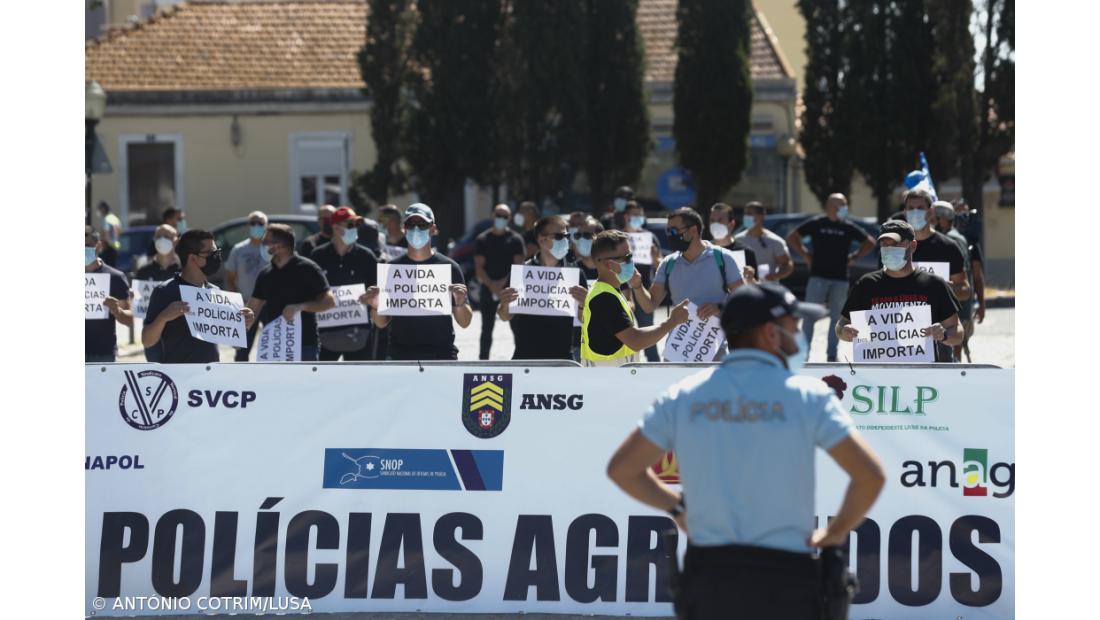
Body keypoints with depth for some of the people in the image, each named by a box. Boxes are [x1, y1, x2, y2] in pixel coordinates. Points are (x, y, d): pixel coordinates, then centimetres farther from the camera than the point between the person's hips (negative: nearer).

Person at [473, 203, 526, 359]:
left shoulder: (515, 239, 3)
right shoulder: (482, 240, 5)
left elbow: (518, 265, -4)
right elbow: (479, 267, 0)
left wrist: (503, 283, -14)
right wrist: (492, 285, -13)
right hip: (488, 290, 1)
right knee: (487, 330, 5)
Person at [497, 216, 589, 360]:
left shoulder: (574, 272, 2)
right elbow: (505, 316, 5)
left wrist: (583, 304, -20)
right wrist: (505, 305, -18)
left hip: (562, 358, 1)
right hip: (525, 356, -1)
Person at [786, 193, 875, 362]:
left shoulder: (848, 227, 6)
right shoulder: (816, 224, 0)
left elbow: (870, 243, 17)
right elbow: (792, 238, 6)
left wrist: (854, 257, 8)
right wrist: (805, 256, 2)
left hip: (840, 279, 2)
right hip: (818, 276, -2)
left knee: (836, 317, 7)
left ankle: (831, 354, 14)